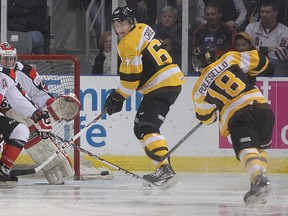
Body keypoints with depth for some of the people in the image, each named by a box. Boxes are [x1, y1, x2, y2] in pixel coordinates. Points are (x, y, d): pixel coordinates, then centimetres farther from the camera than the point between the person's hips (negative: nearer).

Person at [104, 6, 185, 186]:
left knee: (146, 128, -16)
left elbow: (131, 76, -14)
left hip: (161, 87, -10)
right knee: (141, 127, 15)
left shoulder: (129, 44, -12)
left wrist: (118, 97, -3)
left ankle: (165, 169, -27)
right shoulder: (142, 29, 17)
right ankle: (164, 166, 13)